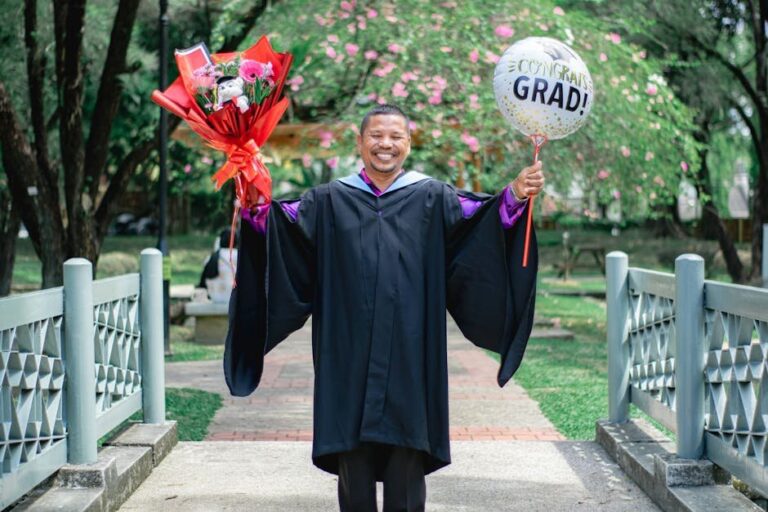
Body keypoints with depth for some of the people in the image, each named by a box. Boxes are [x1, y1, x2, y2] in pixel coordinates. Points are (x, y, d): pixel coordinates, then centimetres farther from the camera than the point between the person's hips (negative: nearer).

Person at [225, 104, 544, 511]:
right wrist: (259, 207, -25)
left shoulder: (432, 199, 8)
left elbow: (481, 216, -7)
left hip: (409, 352, 0)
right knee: (353, 459, 5)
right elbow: (285, 222, -4)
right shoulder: (330, 201, 10)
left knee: (406, 456, 3)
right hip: (350, 353, 1)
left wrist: (514, 196, -26)